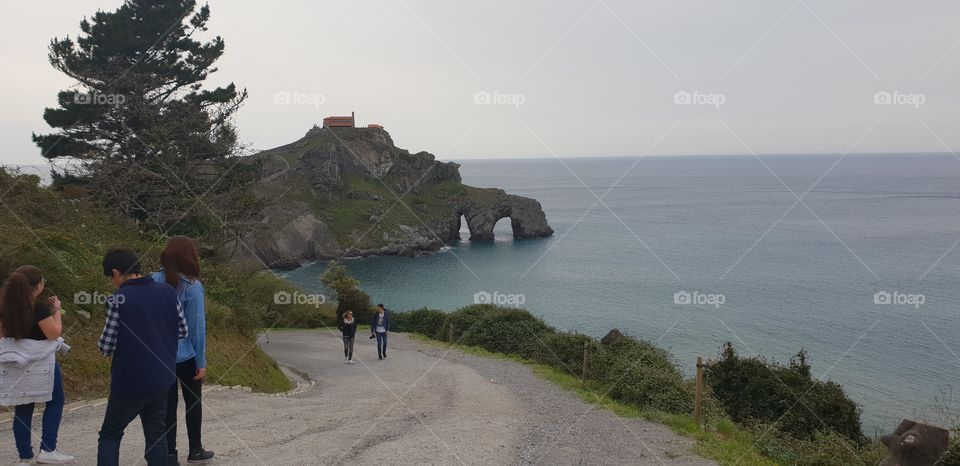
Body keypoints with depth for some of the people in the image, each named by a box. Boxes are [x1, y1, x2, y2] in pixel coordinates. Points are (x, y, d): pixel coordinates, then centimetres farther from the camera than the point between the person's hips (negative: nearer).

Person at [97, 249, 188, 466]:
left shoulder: (118, 300, -15)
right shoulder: (167, 292, -3)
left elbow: (106, 347, -12)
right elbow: (183, 331, 4)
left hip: (129, 382, -4)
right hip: (162, 379, 4)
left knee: (110, 435, 12)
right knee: (156, 434, 15)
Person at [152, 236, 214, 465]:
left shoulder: (154, 281, -3)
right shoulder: (192, 287, -14)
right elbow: (197, 327, -12)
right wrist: (201, 362, -5)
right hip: (186, 355, -3)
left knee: (167, 405, 10)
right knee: (193, 401, 14)